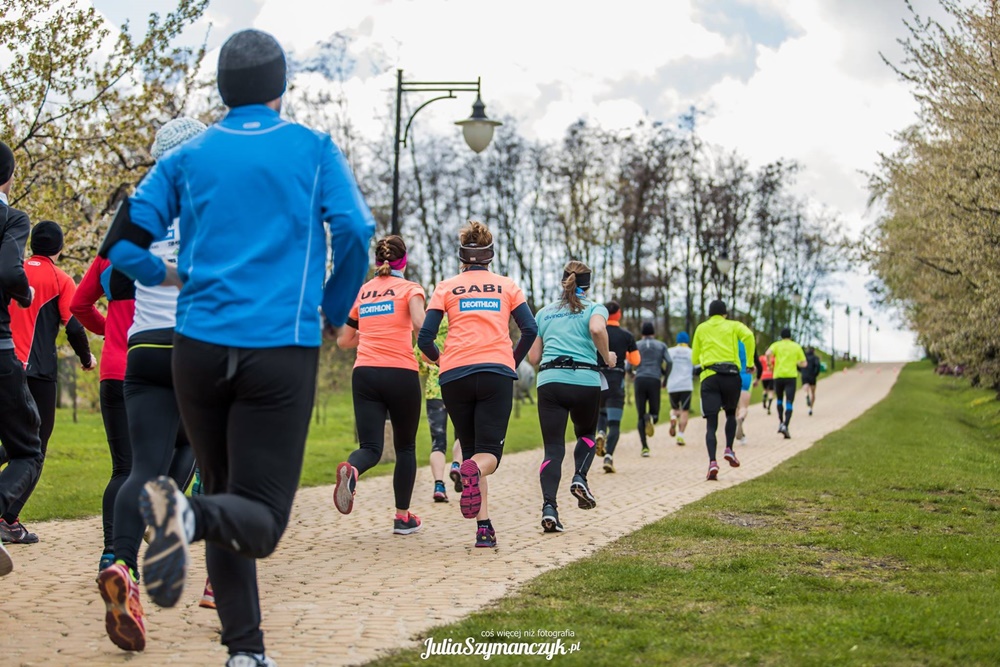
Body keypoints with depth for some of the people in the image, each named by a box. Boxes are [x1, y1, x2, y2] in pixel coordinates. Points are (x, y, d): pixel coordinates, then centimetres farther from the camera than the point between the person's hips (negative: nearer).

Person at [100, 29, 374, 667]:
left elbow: (123, 245, 7)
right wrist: (334, 313, 10)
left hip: (199, 347, 3)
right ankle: (188, 515, -36)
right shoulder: (314, 148, 7)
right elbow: (354, 233, -6)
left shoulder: (187, 157, 12)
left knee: (229, 499, 16)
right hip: (282, 350, -3)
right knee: (258, 518, -4)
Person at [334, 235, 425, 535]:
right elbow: (420, 324, -17)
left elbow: (344, 341, 20)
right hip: (401, 373, -3)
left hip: (364, 373, 3)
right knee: (405, 446, 15)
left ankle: (350, 470, -38)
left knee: (371, 448, -3)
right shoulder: (409, 288, 2)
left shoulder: (362, 292, 15)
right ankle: (403, 516, 16)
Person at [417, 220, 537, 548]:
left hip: (455, 375, 1)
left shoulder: (446, 288, 10)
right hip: (497, 373, -1)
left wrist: (440, 359, 23)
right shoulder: (507, 286, 13)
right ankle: (474, 470, -39)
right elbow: (530, 330, 4)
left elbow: (424, 339, 3)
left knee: (470, 447, 12)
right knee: (489, 452, 0)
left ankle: (484, 527, -1)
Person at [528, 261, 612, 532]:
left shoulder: (544, 313, 19)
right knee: (586, 434, 25)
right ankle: (580, 478, -1)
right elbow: (597, 329, -16)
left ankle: (549, 506, -19)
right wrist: (607, 357, -1)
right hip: (585, 380, -2)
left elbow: (533, 357, 17)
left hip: (550, 380, 2)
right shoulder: (595, 309, 9)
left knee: (553, 448, 0)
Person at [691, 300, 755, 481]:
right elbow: (748, 335, -10)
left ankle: (712, 461, -20)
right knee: (731, 414, 25)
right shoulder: (733, 325, 12)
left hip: (709, 376, 0)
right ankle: (729, 449, 6)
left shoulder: (701, 329, 17)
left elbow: (694, 359, 19)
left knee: (711, 424, -2)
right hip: (731, 375, 0)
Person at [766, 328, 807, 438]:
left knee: (779, 399, 23)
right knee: (789, 403, -6)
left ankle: (781, 422, 17)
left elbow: (768, 353, -15)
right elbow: (804, 364, 8)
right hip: (791, 376, -1)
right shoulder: (796, 346, 9)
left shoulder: (776, 345, 6)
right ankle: (785, 426, -23)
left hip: (778, 376, 1)